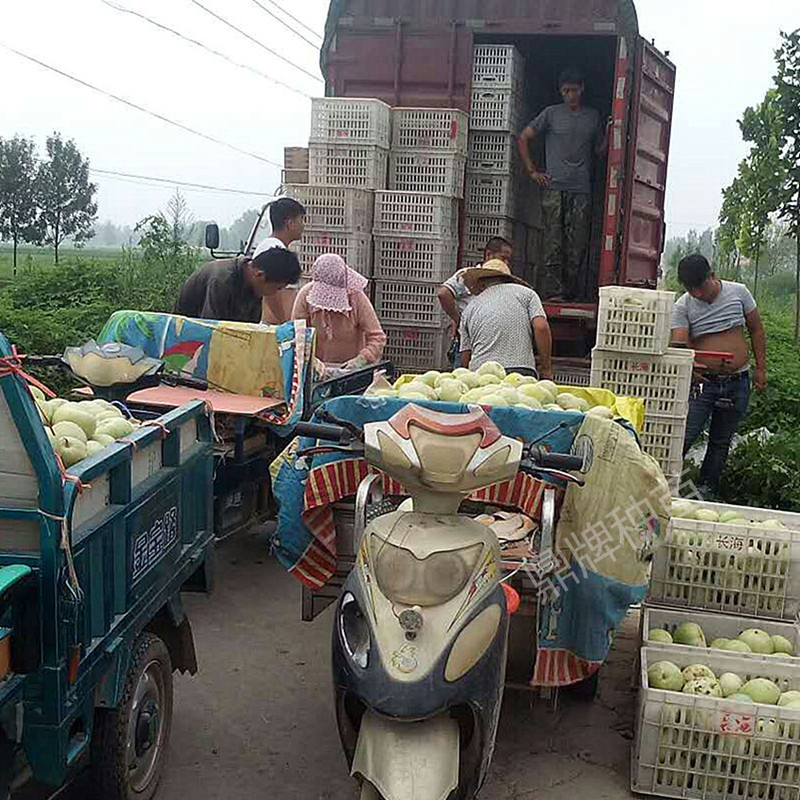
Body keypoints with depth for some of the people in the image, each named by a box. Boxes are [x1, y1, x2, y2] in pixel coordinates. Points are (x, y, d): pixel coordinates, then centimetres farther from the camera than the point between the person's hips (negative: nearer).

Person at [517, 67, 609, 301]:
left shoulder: (594, 117, 17)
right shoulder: (551, 114, 10)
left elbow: (600, 150, 21)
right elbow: (523, 138, 12)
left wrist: (609, 133, 1)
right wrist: (532, 171, 5)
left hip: (582, 191, 2)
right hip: (554, 188, -2)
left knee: (577, 245, -3)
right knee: (554, 242, -8)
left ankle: (573, 294, 1)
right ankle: (553, 292, -8)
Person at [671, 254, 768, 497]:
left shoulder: (739, 292, 0)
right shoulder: (682, 306, -7)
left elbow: (756, 330, 9)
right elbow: (679, 344, -18)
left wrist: (760, 369, 5)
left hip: (737, 383, 2)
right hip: (702, 382, -2)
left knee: (721, 442, 11)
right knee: (683, 438, -11)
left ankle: (707, 491, 21)